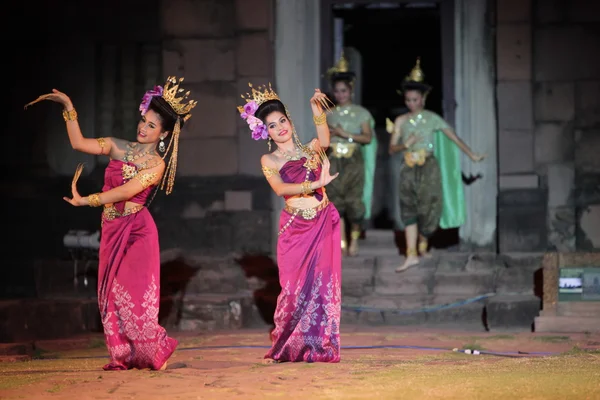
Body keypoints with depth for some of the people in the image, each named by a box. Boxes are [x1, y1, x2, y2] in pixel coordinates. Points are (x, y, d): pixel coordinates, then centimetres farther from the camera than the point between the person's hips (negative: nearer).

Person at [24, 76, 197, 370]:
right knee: (111, 293, 2)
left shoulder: (157, 165, -8)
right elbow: (78, 143, 7)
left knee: (133, 293, -8)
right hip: (112, 230, 6)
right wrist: (68, 109, -1)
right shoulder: (118, 147, 9)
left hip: (135, 232, -6)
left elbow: (127, 191, -18)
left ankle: (152, 353, 5)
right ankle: (123, 356, 6)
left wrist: (87, 201, -22)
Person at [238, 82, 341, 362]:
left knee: (324, 284, -3)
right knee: (296, 288, -3)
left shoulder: (310, 149, 10)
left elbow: (325, 141, -15)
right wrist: (315, 184, -24)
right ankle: (285, 349, 9)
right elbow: (280, 188, -13)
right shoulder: (269, 160, 6)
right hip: (294, 229, -1)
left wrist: (318, 115, -32)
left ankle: (320, 348, 2)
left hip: (323, 224, 1)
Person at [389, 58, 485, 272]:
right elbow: (392, 148, 5)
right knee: (409, 209, -8)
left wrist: (471, 155, 4)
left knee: (428, 206, 0)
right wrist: (405, 145, -15)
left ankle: (423, 244, 25)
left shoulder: (432, 118, 1)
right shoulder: (401, 121, 6)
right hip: (409, 168, 1)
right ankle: (412, 255, -13)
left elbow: (453, 137, 4)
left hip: (429, 167, -1)